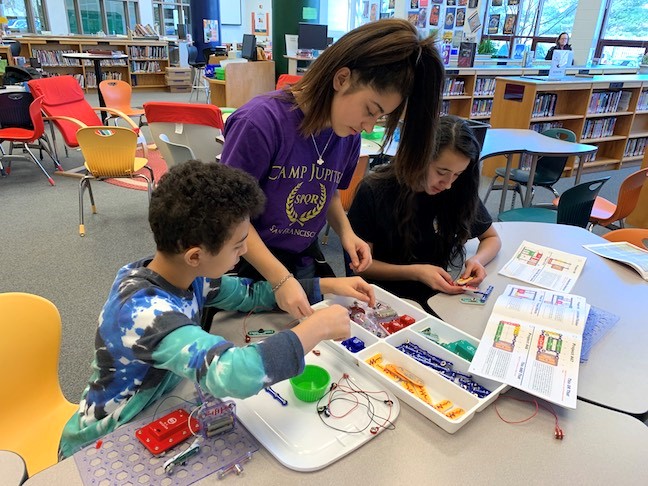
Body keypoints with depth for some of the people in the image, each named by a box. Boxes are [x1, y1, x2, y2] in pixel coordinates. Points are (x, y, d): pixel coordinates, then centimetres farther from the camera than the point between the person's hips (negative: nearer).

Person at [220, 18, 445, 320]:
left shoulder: (348, 134, -6)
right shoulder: (261, 121, -24)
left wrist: (345, 232, -8)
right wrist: (281, 280, -26)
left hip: (305, 260, 5)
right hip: (248, 265, -5)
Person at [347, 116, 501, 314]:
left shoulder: (458, 192, -6)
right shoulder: (374, 191, -14)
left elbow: (492, 238, 10)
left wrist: (477, 260, -13)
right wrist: (415, 272, -23)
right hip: (386, 296, -2)